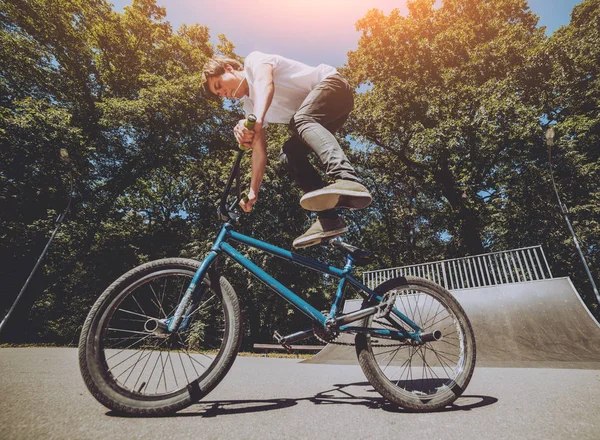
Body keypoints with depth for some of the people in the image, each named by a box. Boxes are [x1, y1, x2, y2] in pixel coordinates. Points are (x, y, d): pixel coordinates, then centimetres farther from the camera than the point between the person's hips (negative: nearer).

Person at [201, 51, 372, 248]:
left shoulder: (253, 60, -5)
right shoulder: (250, 106, 13)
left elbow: (265, 84, -30)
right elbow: (259, 149, 6)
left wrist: (255, 120, -49)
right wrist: (253, 191, -1)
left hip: (332, 84, -7)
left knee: (301, 120, -34)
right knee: (289, 154, -8)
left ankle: (348, 182, -55)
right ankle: (329, 220, -18)